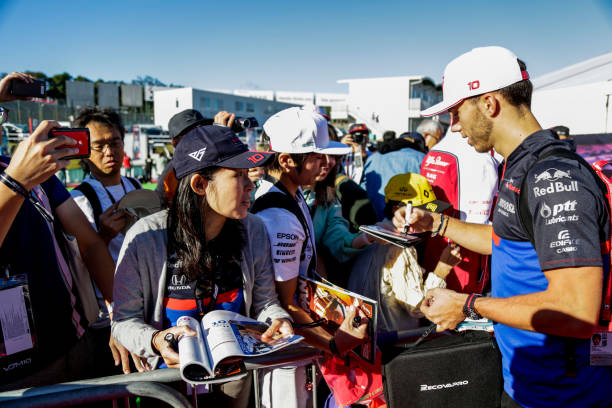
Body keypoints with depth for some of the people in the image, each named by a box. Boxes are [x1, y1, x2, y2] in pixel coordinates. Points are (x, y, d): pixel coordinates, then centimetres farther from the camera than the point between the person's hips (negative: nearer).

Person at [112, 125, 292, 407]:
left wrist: (279, 320, -21)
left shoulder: (254, 231, -11)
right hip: (173, 373, -3)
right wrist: (154, 341, -33)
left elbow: (264, 301, 0)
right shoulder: (145, 237, -22)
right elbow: (124, 320, -14)